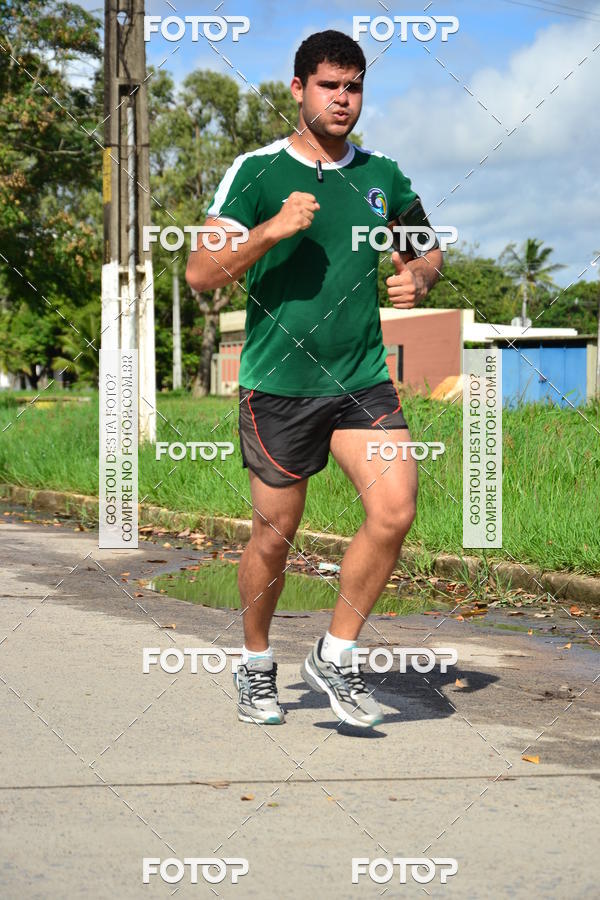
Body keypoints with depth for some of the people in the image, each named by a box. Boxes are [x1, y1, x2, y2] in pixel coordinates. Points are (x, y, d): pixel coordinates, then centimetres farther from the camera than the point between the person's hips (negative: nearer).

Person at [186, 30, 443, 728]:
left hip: (363, 381, 3)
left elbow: (428, 250, 25)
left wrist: (419, 276, 1)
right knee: (273, 537, 6)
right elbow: (200, 274, -10)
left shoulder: (381, 175, 9)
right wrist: (270, 231, -24)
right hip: (277, 383, -3)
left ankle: (334, 656, 3)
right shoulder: (256, 172, -4)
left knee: (395, 509, -15)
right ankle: (256, 666, 30)